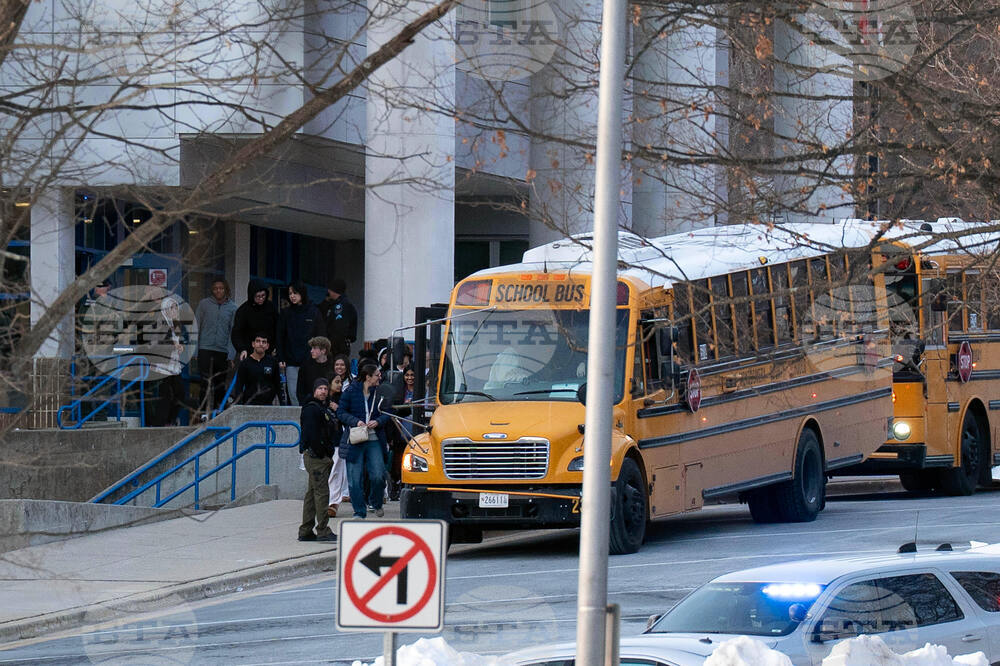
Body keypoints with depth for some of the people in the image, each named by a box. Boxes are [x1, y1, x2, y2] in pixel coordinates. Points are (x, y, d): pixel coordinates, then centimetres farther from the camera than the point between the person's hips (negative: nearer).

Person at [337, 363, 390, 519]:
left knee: (378, 476, -8)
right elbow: (341, 412, 0)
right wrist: (356, 421, -15)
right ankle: (359, 511, 11)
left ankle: (376, 502, 20)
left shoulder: (379, 393, 5)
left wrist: (377, 421, -11)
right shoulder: (351, 391, -2)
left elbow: (386, 414, 9)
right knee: (355, 479, -1)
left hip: (374, 440, 2)